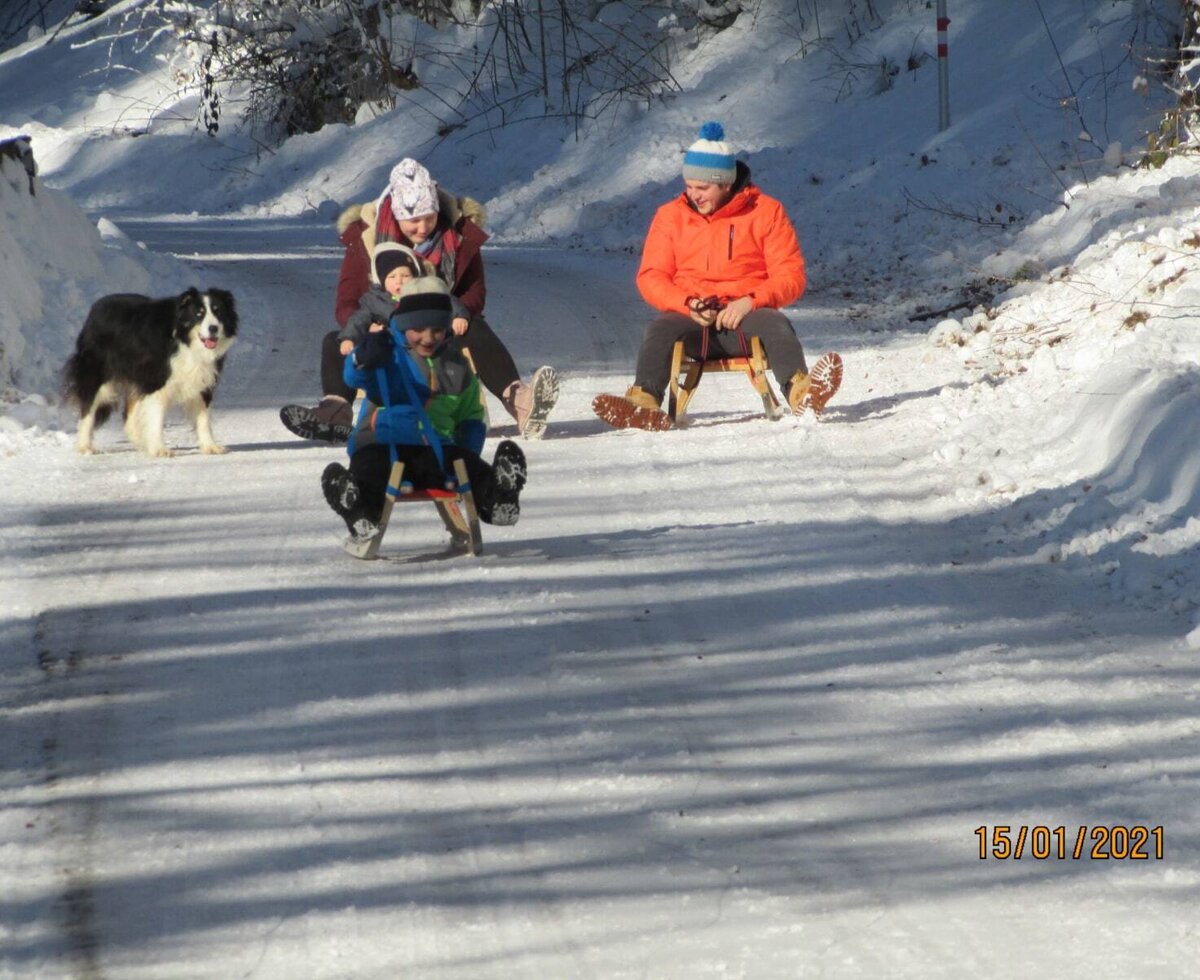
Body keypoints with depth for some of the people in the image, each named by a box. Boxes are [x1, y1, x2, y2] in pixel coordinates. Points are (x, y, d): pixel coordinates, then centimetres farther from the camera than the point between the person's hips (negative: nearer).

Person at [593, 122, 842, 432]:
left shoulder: (765, 211, 6)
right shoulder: (670, 216, 12)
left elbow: (790, 276, 0)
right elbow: (651, 277, 7)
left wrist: (750, 301, -18)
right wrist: (688, 303, -13)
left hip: (745, 316, -1)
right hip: (689, 319, 1)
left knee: (775, 324, -34)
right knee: (660, 329, -31)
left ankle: (799, 391, -59)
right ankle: (644, 402, -54)